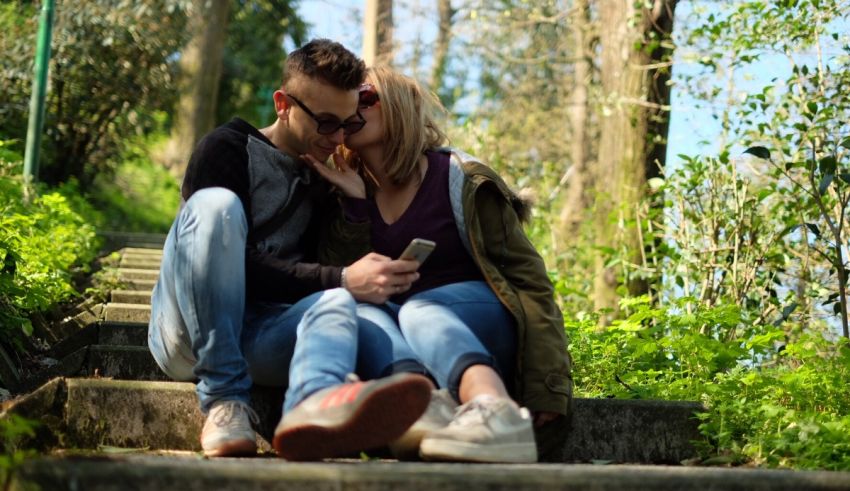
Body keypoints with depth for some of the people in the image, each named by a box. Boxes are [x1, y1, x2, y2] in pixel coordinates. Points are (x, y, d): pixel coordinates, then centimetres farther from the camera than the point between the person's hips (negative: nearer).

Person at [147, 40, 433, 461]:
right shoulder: (229, 149, 0)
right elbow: (239, 265, -13)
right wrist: (340, 279, -22)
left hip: (255, 341, 4)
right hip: (189, 330, -3)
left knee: (337, 303, -31)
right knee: (215, 203, -28)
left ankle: (315, 405, -70)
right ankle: (224, 400, -32)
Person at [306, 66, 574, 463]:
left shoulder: (460, 178, -2)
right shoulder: (354, 199, 13)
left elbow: (527, 278, -8)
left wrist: (548, 388, -19)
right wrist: (354, 200, -5)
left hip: (481, 324, -3)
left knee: (418, 312, -35)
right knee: (359, 314, -29)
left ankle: (495, 407, -67)